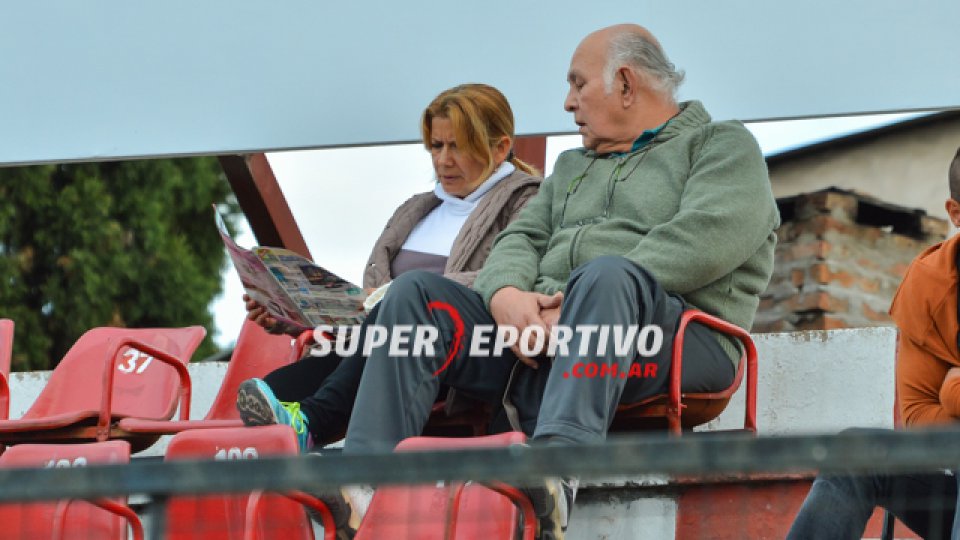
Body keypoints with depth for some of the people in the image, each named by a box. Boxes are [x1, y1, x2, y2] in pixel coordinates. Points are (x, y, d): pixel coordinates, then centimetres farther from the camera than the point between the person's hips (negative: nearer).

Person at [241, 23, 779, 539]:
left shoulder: (723, 145, 11)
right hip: (538, 333, 6)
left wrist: (576, 301, -15)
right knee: (417, 293, -9)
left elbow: (708, 235, -8)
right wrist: (507, 294, -8)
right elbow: (521, 240, 19)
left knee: (605, 274, -37)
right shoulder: (572, 167, 33)